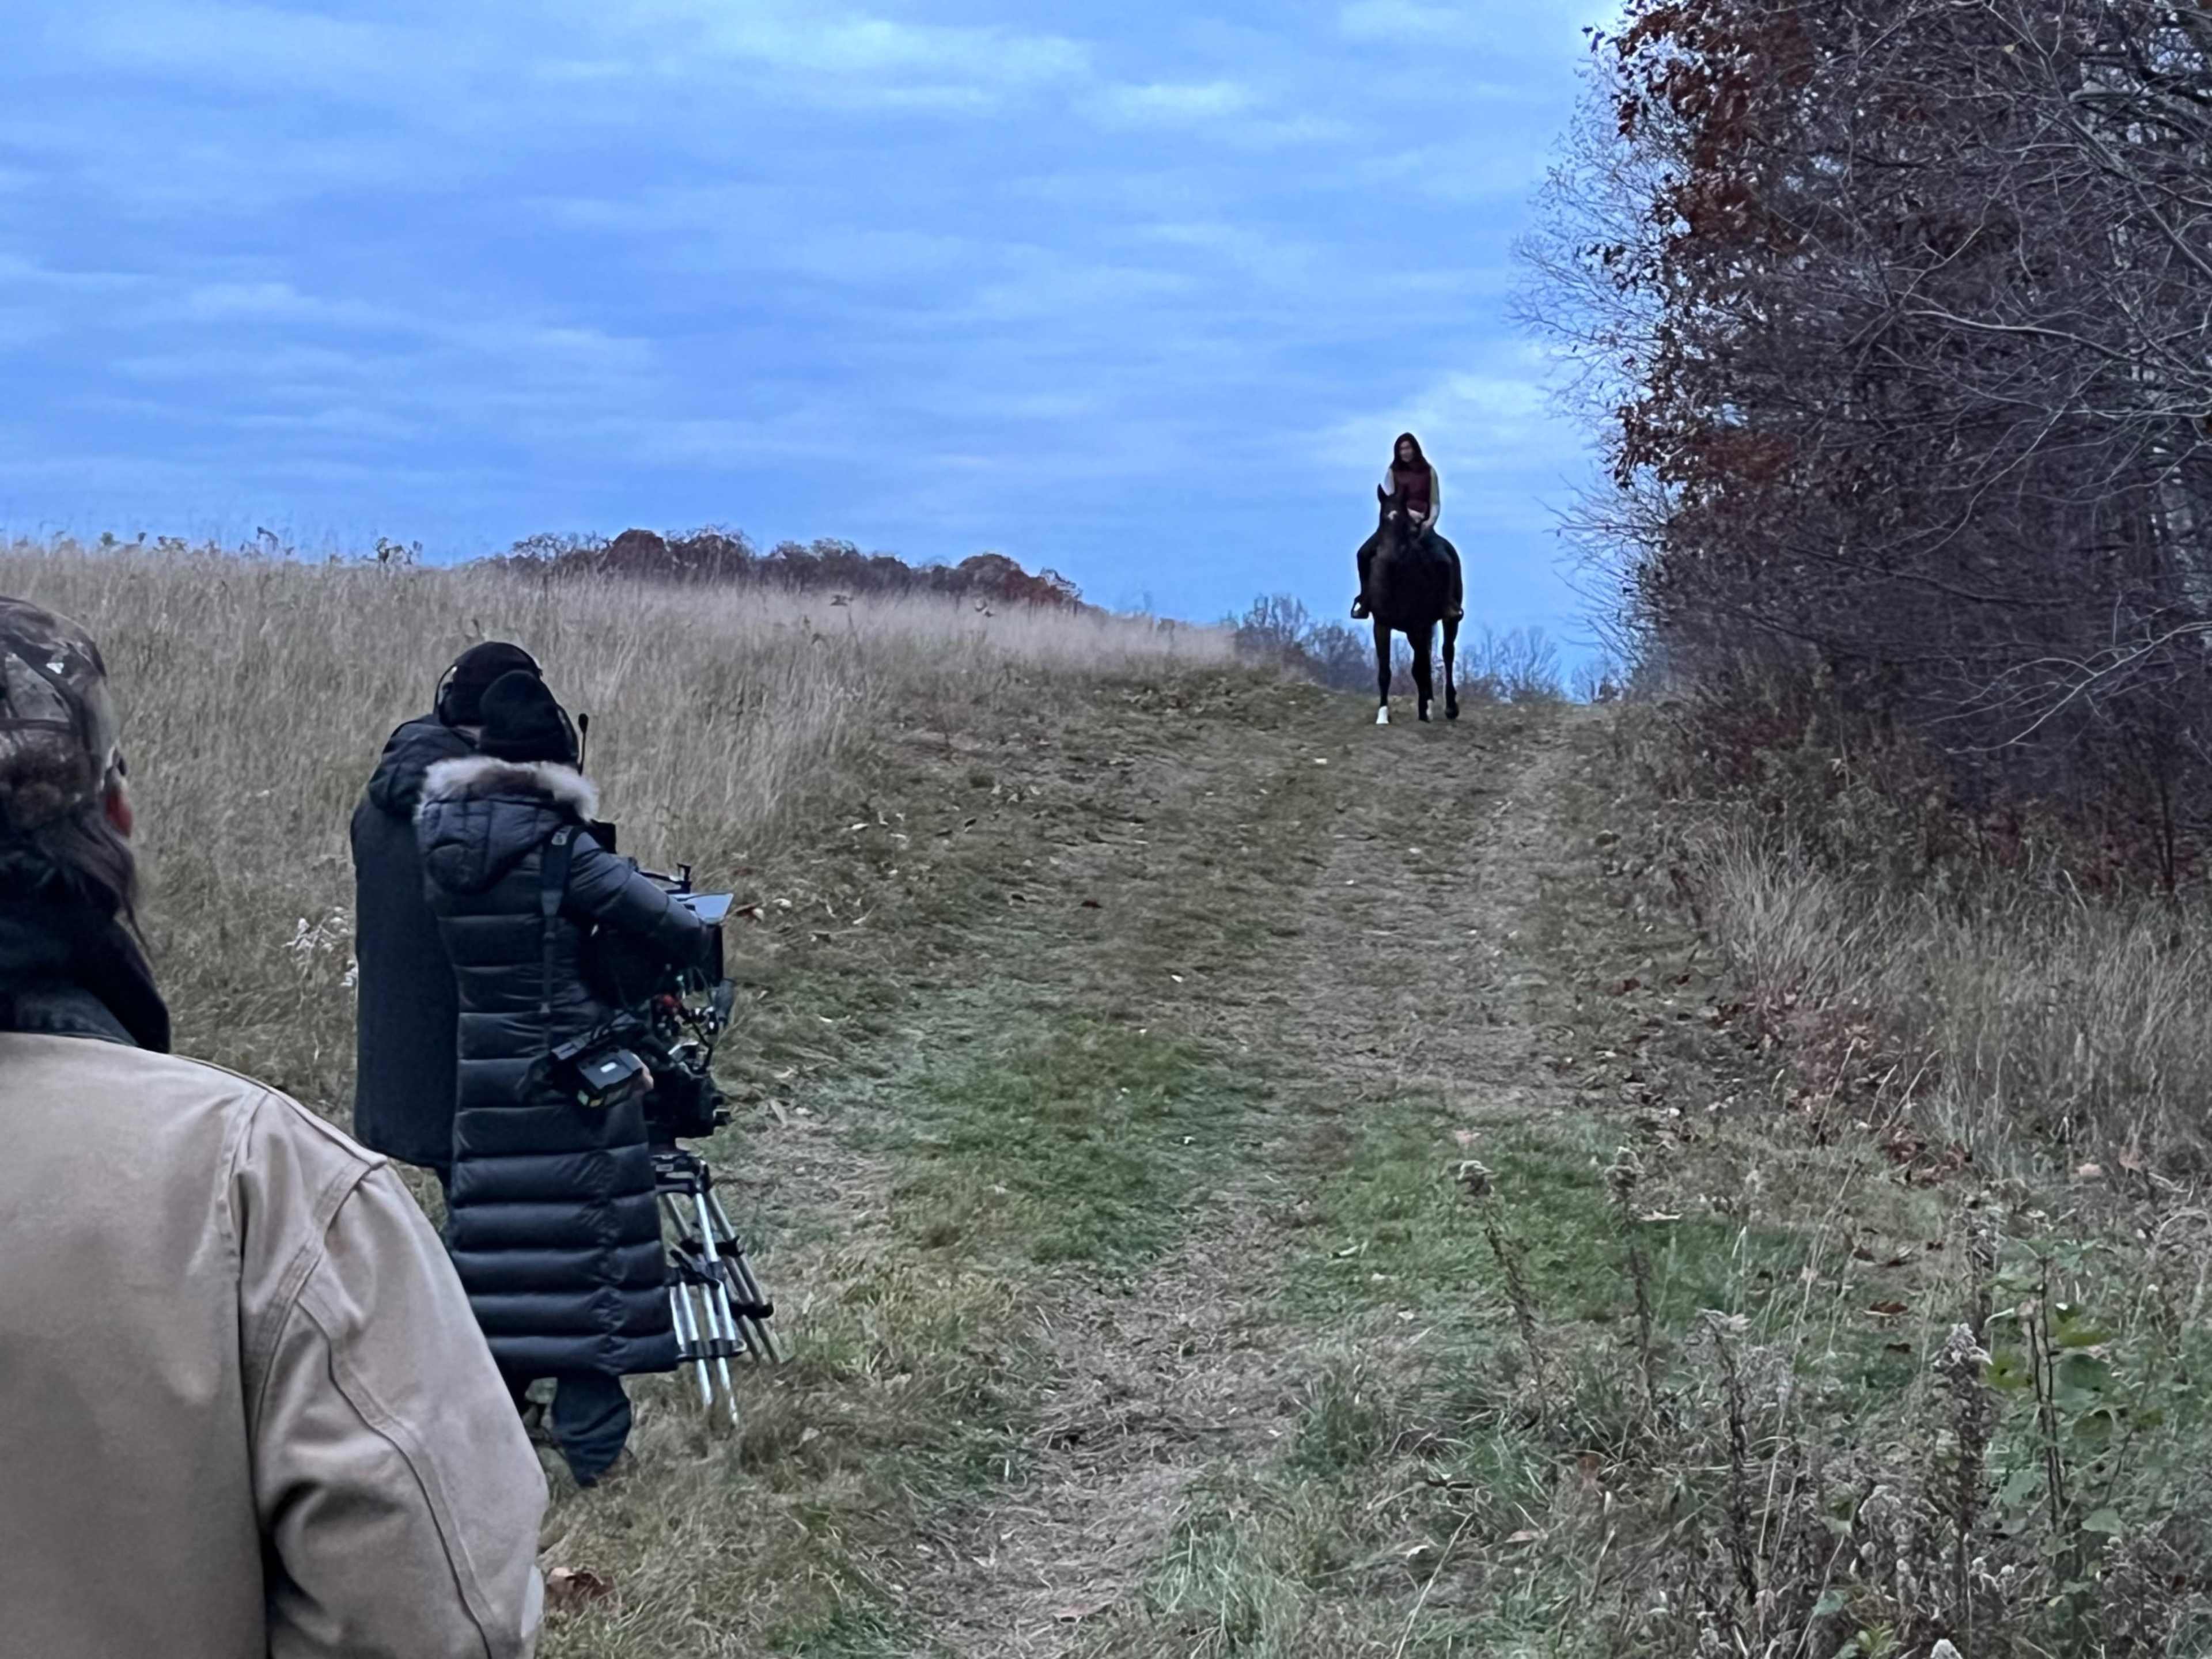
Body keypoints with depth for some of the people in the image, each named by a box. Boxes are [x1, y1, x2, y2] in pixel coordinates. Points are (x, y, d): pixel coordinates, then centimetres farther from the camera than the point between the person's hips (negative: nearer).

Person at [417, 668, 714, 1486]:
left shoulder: (440, 837, 0)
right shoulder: (558, 847, -17)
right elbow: (675, 931, -18)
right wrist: (698, 939, 5)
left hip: (486, 1073, 5)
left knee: (495, 1234, 14)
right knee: (586, 1237, 3)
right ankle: (590, 1438, 6)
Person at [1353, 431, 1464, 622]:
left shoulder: (1429, 472, 5)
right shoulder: (1393, 472, 5)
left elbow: (1435, 503, 5)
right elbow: (1389, 500, -3)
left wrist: (1430, 521, -14)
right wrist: (1407, 512, -20)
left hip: (1423, 526, -1)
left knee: (1448, 557, -24)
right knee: (1365, 553, -19)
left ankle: (1450, 602, -13)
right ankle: (1365, 597, -4)